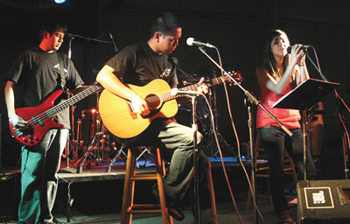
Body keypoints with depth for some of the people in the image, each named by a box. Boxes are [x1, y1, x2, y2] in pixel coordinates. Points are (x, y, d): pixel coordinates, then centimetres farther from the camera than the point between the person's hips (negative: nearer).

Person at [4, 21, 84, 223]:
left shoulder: (64, 61, 21)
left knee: (51, 175, 7)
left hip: (60, 122, 5)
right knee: (32, 174, -8)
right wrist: (12, 115, -12)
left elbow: (79, 87, 20)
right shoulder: (29, 56, 6)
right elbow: (9, 86, 0)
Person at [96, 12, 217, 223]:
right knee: (193, 138, -26)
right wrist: (134, 97, -24)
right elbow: (103, 75, -16)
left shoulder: (168, 62, 16)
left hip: (163, 122, 8)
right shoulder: (135, 53, -7)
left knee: (202, 162, -3)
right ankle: (170, 195, -9)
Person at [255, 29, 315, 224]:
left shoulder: (294, 69, 16)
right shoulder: (263, 70, 4)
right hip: (271, 123, -4)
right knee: (277, 169, -11)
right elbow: (278, 89, -13)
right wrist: (293, 63, -14)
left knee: (309, 168, -7)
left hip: (292, 123, 4)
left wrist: (301, 63, -6)